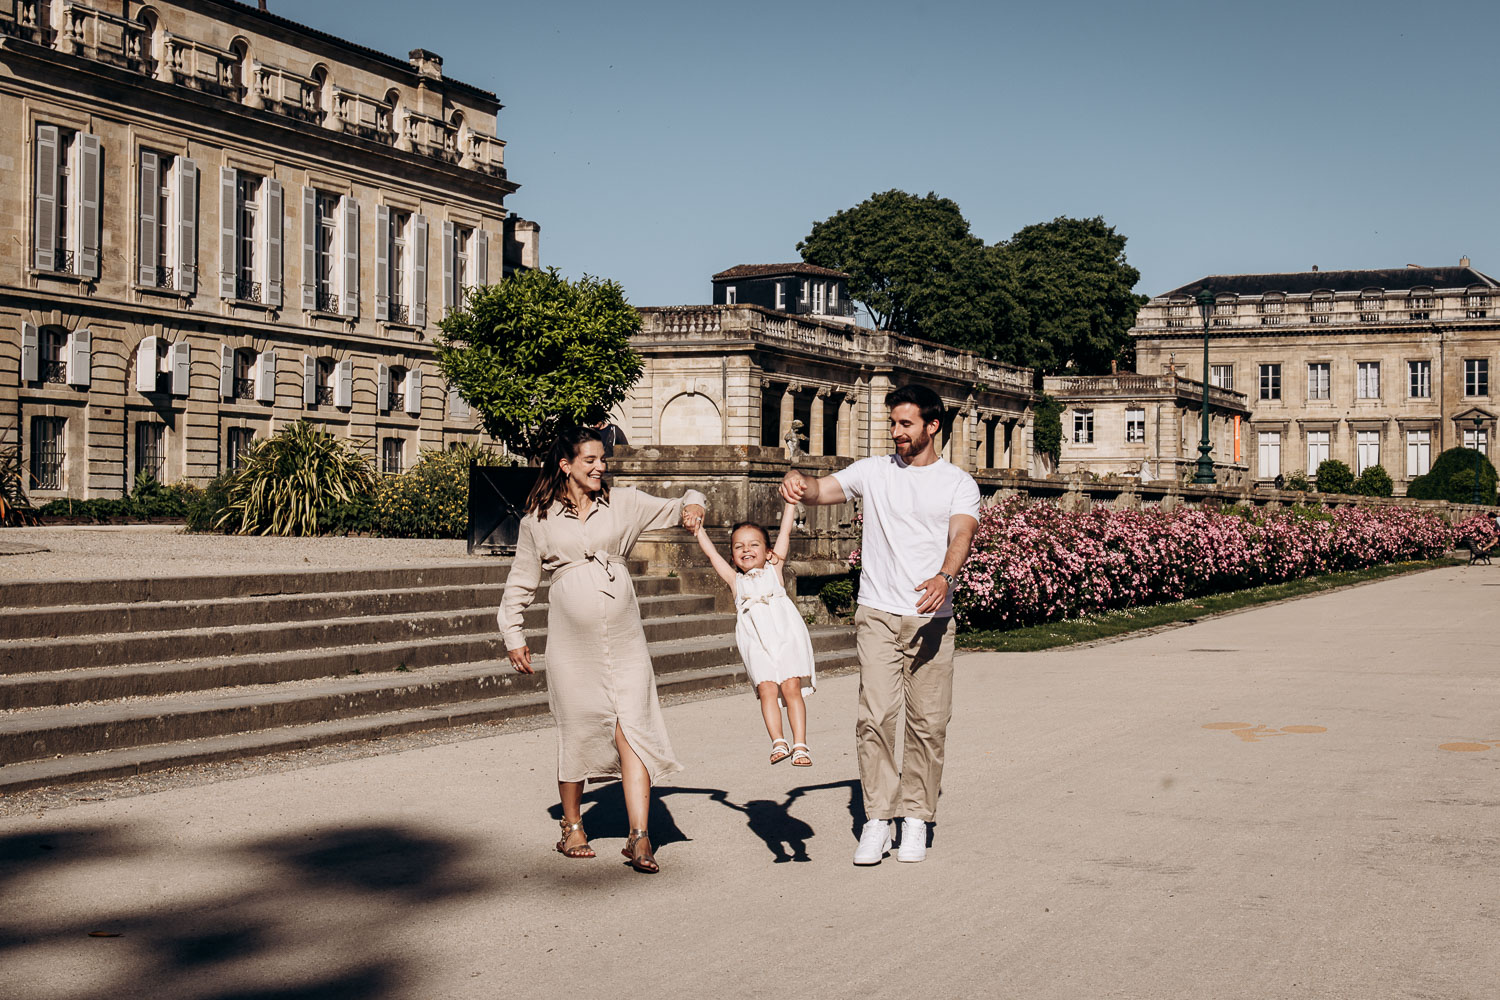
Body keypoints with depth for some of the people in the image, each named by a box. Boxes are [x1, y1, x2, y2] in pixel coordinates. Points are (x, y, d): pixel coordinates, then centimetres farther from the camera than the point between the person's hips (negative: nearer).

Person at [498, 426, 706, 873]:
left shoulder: (622, 503, 9)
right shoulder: (539, 519, 7)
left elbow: (676, 508, 17)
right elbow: (520, 583, 14)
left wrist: (691, 504, -6)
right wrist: (514, 636, 10)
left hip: (624, 637, 1)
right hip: (571, 641, -1)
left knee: (633, 731, -8)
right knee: (577, 732, 5)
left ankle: (639, 837, -9)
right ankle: (572, 826, 24)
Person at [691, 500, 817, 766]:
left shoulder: (773, 570, 16)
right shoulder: (736, 580, 18)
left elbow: (785, 532, 15)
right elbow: (711, 553, 22)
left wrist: (791, 501, 15)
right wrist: (697, 526, 24)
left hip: (785, 633, -1)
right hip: (755, 640, 1)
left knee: (791, 686, -8)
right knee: (767, 689, -11)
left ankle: (800, 745, -8)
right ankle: (778, 742, -12)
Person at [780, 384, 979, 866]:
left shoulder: (958, 482, 6)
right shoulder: (873, 471, 11)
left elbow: (961, 536, -9)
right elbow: (821, 491, 4)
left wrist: (944, 576, -30)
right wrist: (797, 481, -21)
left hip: (932, 618, 0)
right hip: (878, 613, 0)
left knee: (928, 722, 1)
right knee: (875, 716, -10)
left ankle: (916, 818, 13)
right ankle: (876, 820, -4)